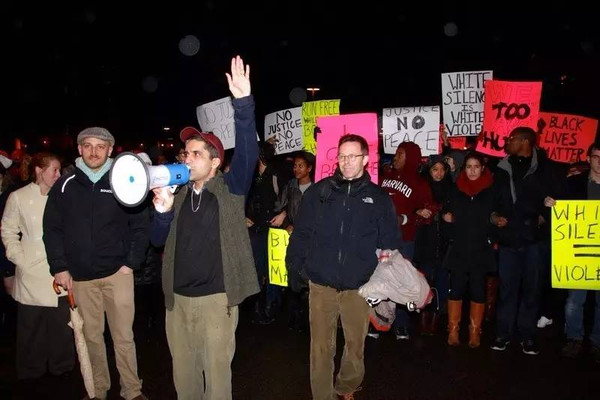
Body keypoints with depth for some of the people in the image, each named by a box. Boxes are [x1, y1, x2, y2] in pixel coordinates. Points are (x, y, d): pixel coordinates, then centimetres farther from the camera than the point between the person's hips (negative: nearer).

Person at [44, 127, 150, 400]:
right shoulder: (65, 185, 3)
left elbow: (141, 226, 1)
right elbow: (52, 229, 5)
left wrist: (131, 263, -5)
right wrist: (59, 268, 0)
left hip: (117, 273, -1)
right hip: (80, 276, 2)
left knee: (123, 336, 3)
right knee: (91, 336, 12)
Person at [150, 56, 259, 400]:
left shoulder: (230, 189, -5)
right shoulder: (179, 194, 8)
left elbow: (248, 153, -21)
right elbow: (158, 240, 8)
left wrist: (243, 103, -33)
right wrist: (164, 209, -12)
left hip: (216, 298, -4)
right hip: (178, 298, 5)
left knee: (216, 370, 7)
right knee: (183, 371, 18)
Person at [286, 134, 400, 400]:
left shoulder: (379, 198, 3)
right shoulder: (319, 191, 1)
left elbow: (389, 243, 6)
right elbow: (301, 233, 3)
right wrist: (294, 267, -1)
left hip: (358, 286, 1)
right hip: (321, 284, -1)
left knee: (355, 344, 16)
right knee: (321, 346, 6)